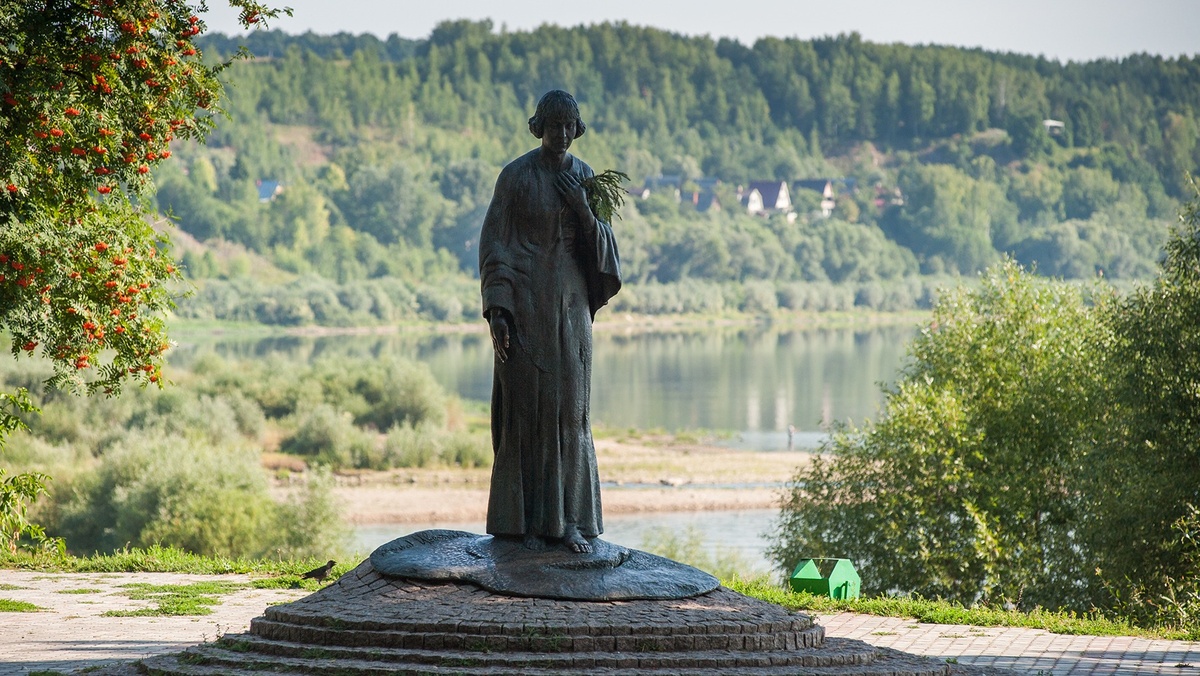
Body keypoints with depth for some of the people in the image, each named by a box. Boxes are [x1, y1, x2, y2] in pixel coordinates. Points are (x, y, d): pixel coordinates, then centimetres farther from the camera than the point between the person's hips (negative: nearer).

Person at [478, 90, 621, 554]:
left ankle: (566, 517, 10)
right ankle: (523, 518, 4)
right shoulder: (514, 177, -6)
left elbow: (600, 245, 6)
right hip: (525, 302, -4)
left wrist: (582, 208, -13)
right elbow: (495, 246, -7)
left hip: (570, 302, 4)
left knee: (570, 406, 4)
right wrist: (496, 309, -15)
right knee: (526, 406, -3)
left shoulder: (585, 178, 8)